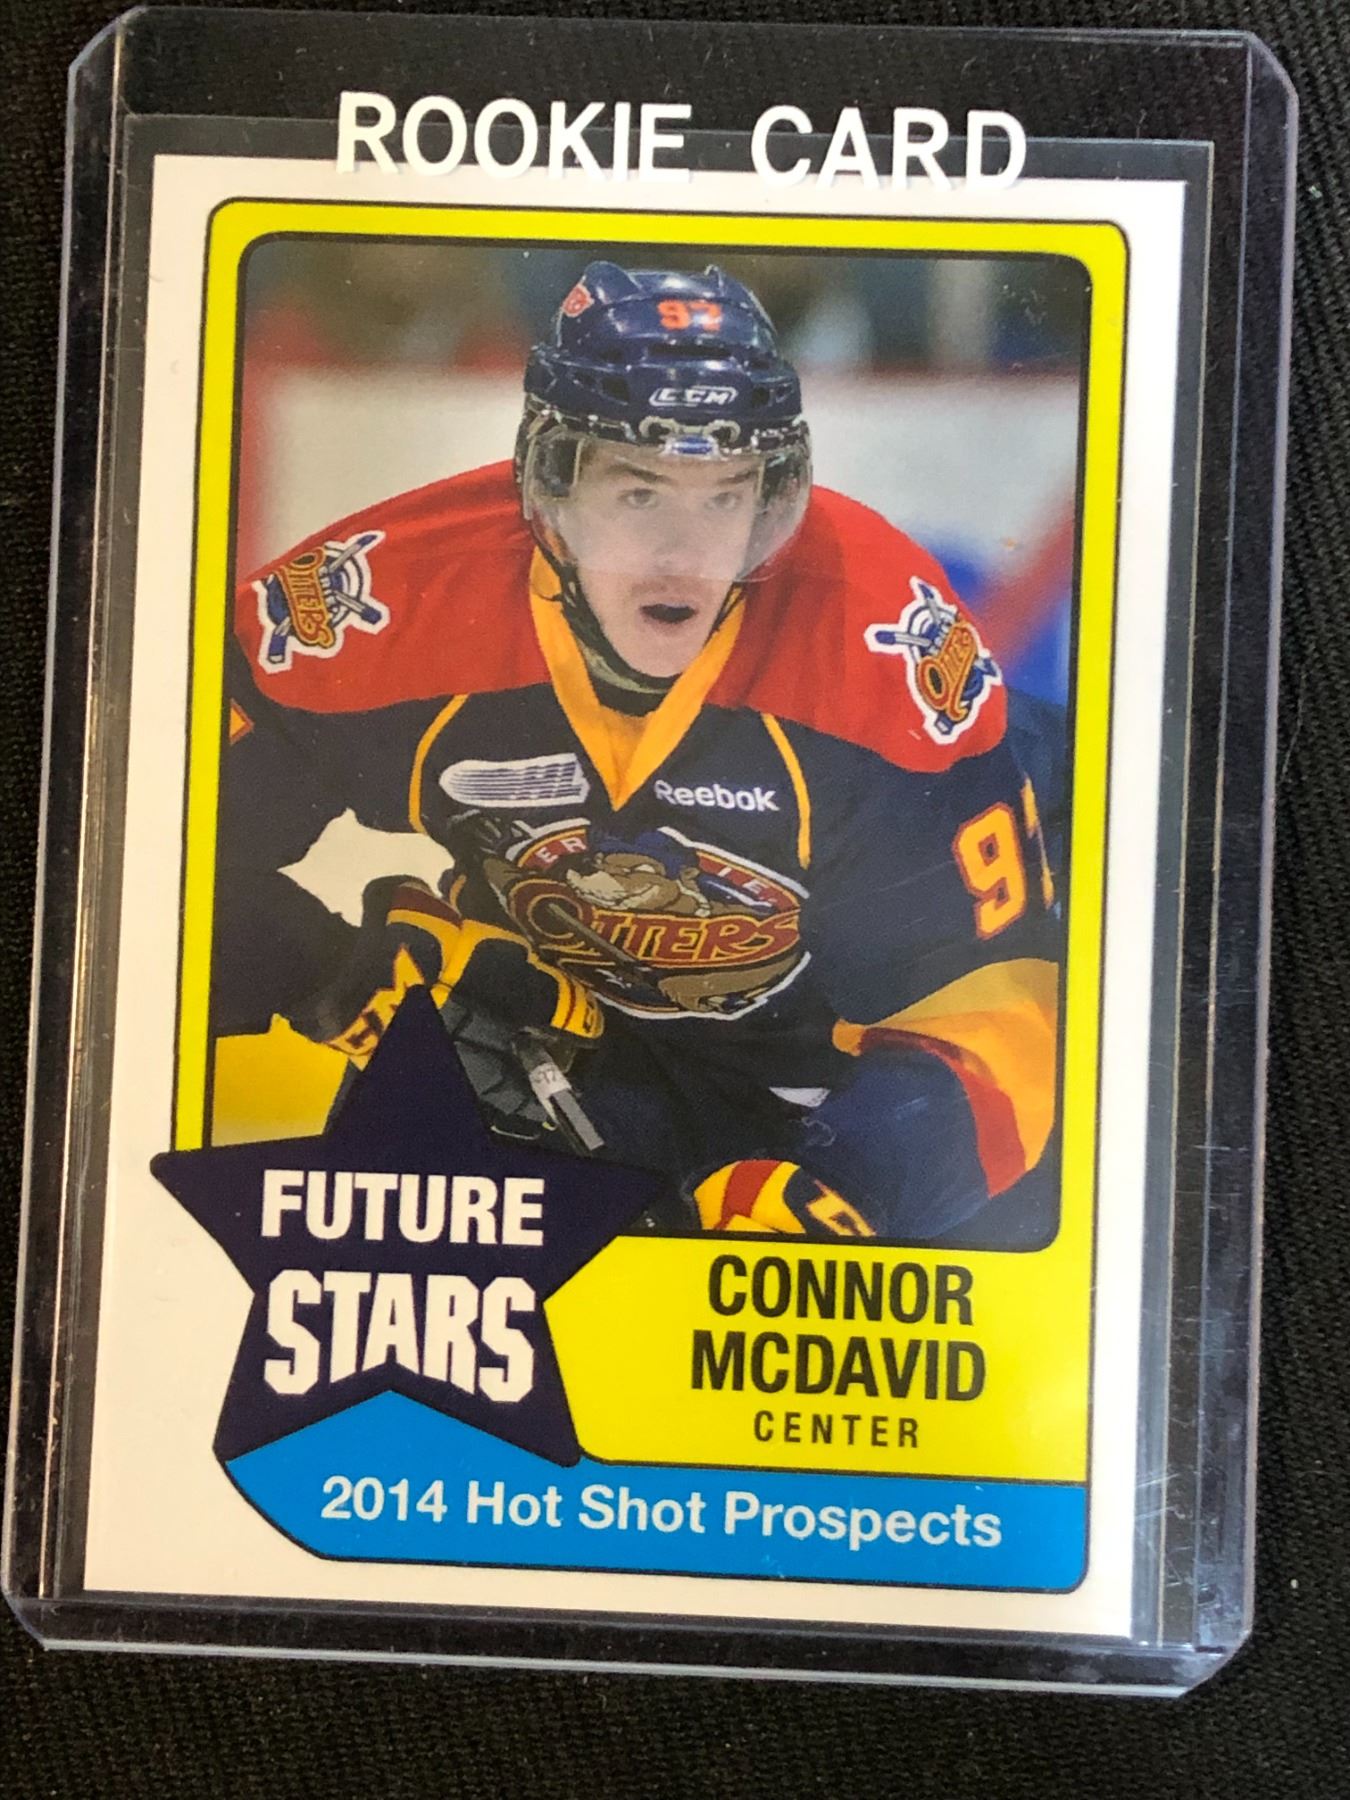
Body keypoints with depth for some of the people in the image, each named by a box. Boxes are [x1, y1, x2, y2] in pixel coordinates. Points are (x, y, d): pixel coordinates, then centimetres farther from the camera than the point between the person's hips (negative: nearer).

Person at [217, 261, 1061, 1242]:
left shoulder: (887, 629, -26)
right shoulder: (400, 590, -23)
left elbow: (989, 967, -22)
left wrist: (842, 1185, -37)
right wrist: (325, 972, -28)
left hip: (796, 1038, 0)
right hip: (513, 1008, 1)